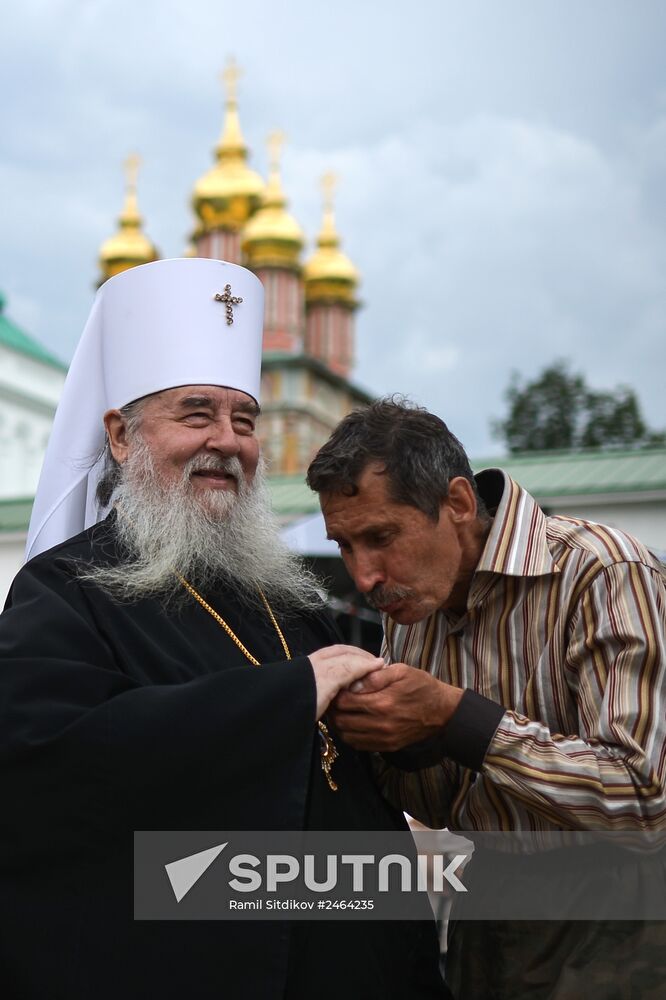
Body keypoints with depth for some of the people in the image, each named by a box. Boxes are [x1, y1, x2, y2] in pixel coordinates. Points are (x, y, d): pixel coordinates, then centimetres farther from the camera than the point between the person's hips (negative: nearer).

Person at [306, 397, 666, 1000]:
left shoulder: (603, 573, -22)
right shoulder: (410, 610, 1)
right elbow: (438, 810, 6)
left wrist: (450, 716, -31)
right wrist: (401, 742, -16)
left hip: (614, 933, -6)